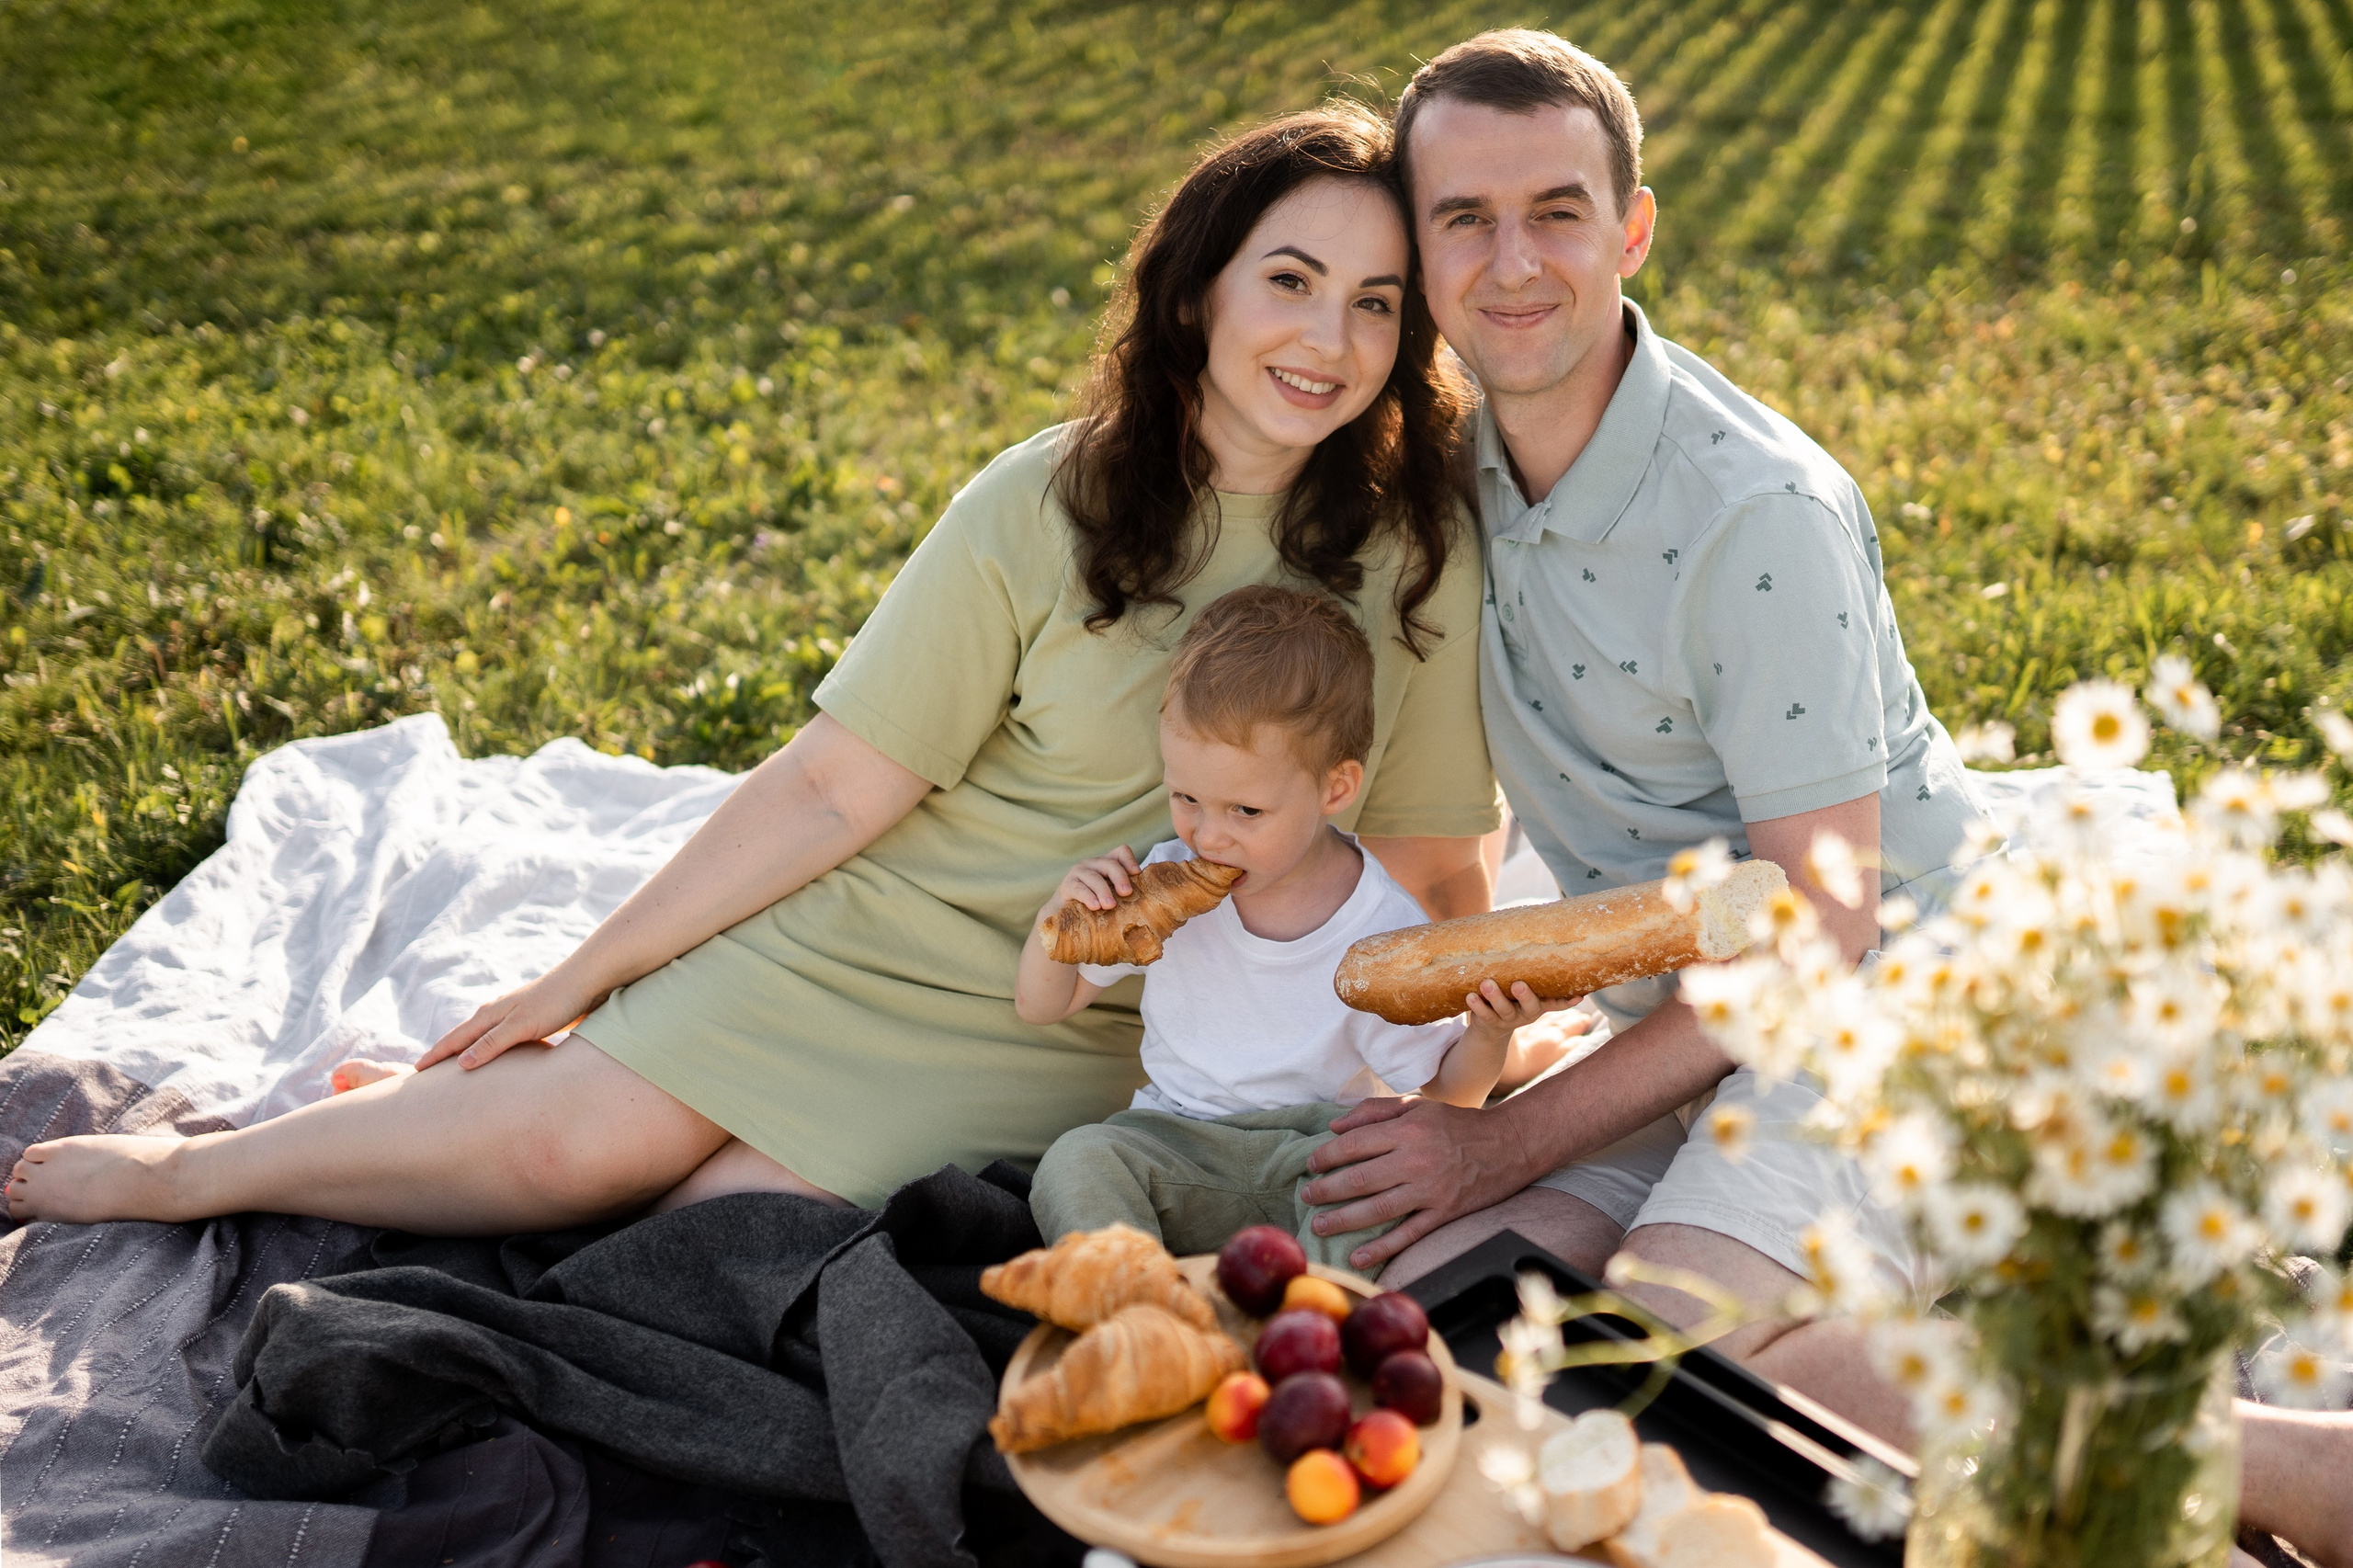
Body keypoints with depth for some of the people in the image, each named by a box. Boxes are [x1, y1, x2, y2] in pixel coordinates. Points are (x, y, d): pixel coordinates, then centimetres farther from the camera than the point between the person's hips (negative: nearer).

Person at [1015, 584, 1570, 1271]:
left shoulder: (1384, 928, -11)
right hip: (1179, 1142, 3)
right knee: (1077, 1160, -27)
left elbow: (1443, 1097, -2)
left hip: (1320, 1141, -3)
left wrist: (1488, 1037, -24)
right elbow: (1040, 1005, 7)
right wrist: (1061, 913, -13)